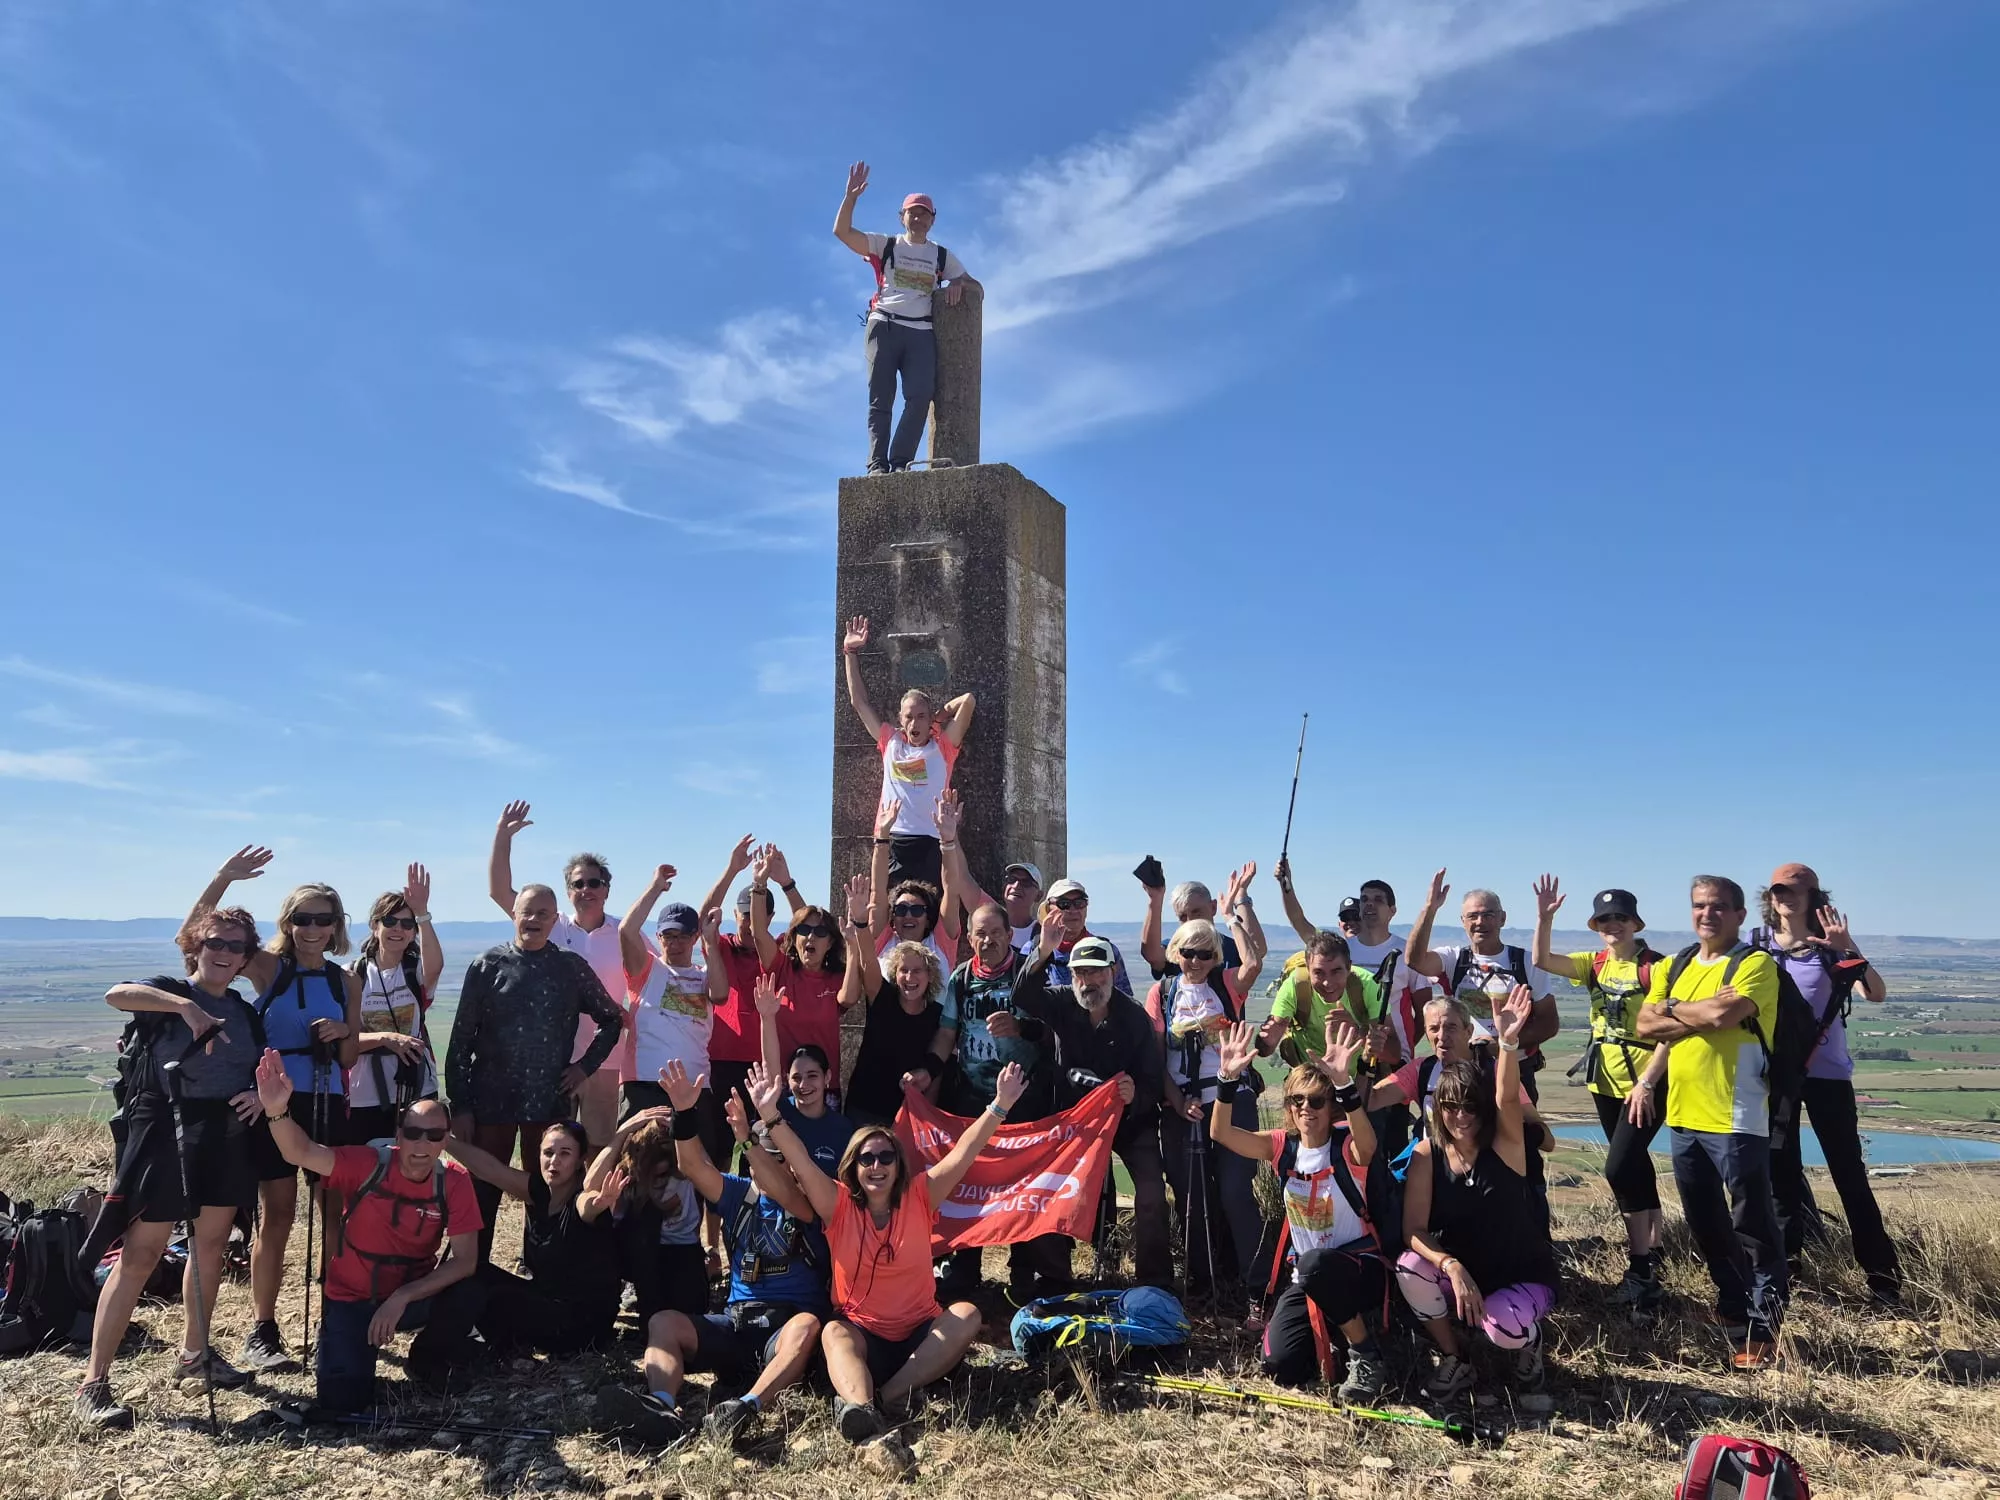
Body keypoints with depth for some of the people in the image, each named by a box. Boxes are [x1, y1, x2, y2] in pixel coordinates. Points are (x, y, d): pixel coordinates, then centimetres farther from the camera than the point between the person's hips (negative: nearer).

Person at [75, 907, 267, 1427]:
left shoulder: (245, 1013, 13)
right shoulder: (169, 993, -4)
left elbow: (264, 1072, 18)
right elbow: (115, 994, -26)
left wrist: (261, 1094, -4)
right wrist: (186, 1006, -35)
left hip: (229, 1139, 6)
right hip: (167, 1135, -6)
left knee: (212, 1246, 14)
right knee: (140, 1256, -7)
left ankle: (193, 1353, 30)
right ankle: (94, 1382, 0)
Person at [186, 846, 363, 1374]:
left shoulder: (346, 982, 7)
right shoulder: (267, 967, -2)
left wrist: (342, 1034, -11)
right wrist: (223, 878, -23)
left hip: (328, 1105, 4)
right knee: (277, 1216, -1)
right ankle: (261, 1333, 9)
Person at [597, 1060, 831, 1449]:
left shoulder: (808, 1203, 3)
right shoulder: (740, 1195, 16)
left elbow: (786, 1195, -22)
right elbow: (694, 1166, -1)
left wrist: (746, 1138, -37)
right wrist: (684, 1114, -20)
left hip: (787, 1323, -4)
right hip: (735, 1323, 4)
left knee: (807, 1326, -38)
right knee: (663, 1322, -19)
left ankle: (748, 1407, -60)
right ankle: (662, 1408, -47)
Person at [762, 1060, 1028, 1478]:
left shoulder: (919, 1197, -1)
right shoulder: (839, 1206, -3)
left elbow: (964, 1153, -9)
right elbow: (801, 1162, -17)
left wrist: (999, 1107, -18)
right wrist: (771, 1117, -31)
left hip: (919, 1334, 2)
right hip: (861, 1335, -1)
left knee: (967, 1314, -26)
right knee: (833, 1332, -34)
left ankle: (870, 1402, -39)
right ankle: (868, 1423, -64)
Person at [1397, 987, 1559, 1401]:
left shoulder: (1504, 1145, -14)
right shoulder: (1427, 1153, -9)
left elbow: (1507, 1100, -36)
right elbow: (1413, 1229, -15)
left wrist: (1508, 1042, -54)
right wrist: (1452, 1267, -33)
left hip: (1523, 1277, -2)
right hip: (1459, 1271, 2)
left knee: (1503, 1329, -34)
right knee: (1409, 1267, -28)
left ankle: (1526, 1342, 7)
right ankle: (1454, 1362, -4)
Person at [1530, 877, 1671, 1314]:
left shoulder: (1655, 967, -13)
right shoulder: (1594, 965, 5)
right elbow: (1541, 960, -6)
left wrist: (1646, 1083, -19)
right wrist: (1545, 918, -19)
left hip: (1645, 1084, -7)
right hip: (1605, 1082, 7)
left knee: (1619, 1167, -14)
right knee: (1633, 1164, 16)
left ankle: (1641, 1270, -5)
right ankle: (1653, 1239, 31)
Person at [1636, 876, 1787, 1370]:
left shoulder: (1755, 963, -8)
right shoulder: (1674, 966, 13)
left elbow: (1725, 1014, -24)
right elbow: (1646, 1025, 2)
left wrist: (1674, 1008, -6)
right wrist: (1704, 1015, -12)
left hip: (1736, 1118, -7)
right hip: (1684, 1113, 7)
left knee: (1752, 1224, -1)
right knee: (1705, 1224, 18)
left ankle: (1762, 1325, 9)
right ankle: (1734, 1303, 35)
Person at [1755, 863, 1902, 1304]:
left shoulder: (1831, 948, -4)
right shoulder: (1760, 950, 1)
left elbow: (1877, 995, -17)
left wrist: (1849, 949, -30)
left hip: (1826, 1074, -2)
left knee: (1849, 1173, -1)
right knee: (1780, 1172, 8)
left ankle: (1882, 1274, 7)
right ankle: (1783, 1263, 18)